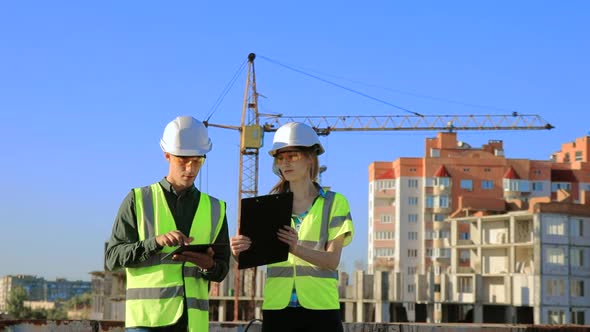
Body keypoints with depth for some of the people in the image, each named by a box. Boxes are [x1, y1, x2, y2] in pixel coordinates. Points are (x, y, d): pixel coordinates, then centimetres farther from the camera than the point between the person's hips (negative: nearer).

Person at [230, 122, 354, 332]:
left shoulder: (334, 202, 5)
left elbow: (333, 259, -7)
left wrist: (297, 249, -26)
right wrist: (238, 251, -24)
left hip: (320, 308, -2)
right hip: (277, 307, 2)